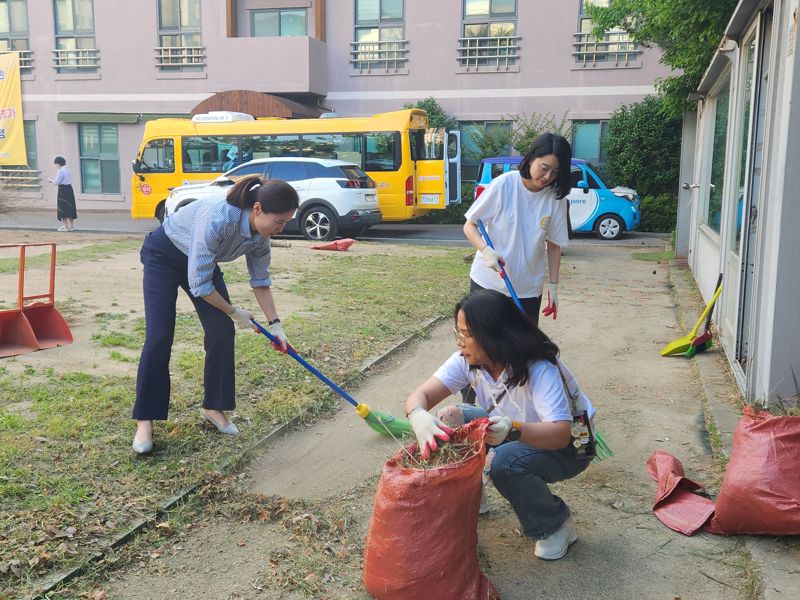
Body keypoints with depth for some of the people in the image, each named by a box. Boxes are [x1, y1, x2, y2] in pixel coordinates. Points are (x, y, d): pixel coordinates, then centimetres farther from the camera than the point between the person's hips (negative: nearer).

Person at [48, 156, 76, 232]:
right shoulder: (68, 170, 10)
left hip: (63, 190, -8)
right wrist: (54, 180, 17)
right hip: (69, 189, 8)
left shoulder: (61, 171, -15)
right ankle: (71, 226, 17)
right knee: (70, 207, 12)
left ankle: (65, 226, 1)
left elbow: (57, 182, -15)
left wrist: (51, 180, 4)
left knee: (63, 208, -1)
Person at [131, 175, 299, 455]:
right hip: (163, 255, -6)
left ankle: (214, 407, 12)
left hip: (202, 261, 6)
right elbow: (199, 284, -34)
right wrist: (234, 312, -21)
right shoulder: (217, 219, -41)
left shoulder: (259, 237, -19)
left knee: (222, 332, -4)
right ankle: (144, 420, -2)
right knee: (159, 336, -13)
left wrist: (275, 324, -7)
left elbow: (261, 281, -3)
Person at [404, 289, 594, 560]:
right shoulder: (468, 361, -15)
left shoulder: (539, 369, -33)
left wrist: (513, 430, -59)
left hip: (569, 445, -6)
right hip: (511, 430, 6)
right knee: (451, 419, -15)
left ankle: (556, 525, -6)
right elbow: (420, 395, -21)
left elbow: (560, 434, -40)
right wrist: (419, 417, -46)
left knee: (506, 463, -34)